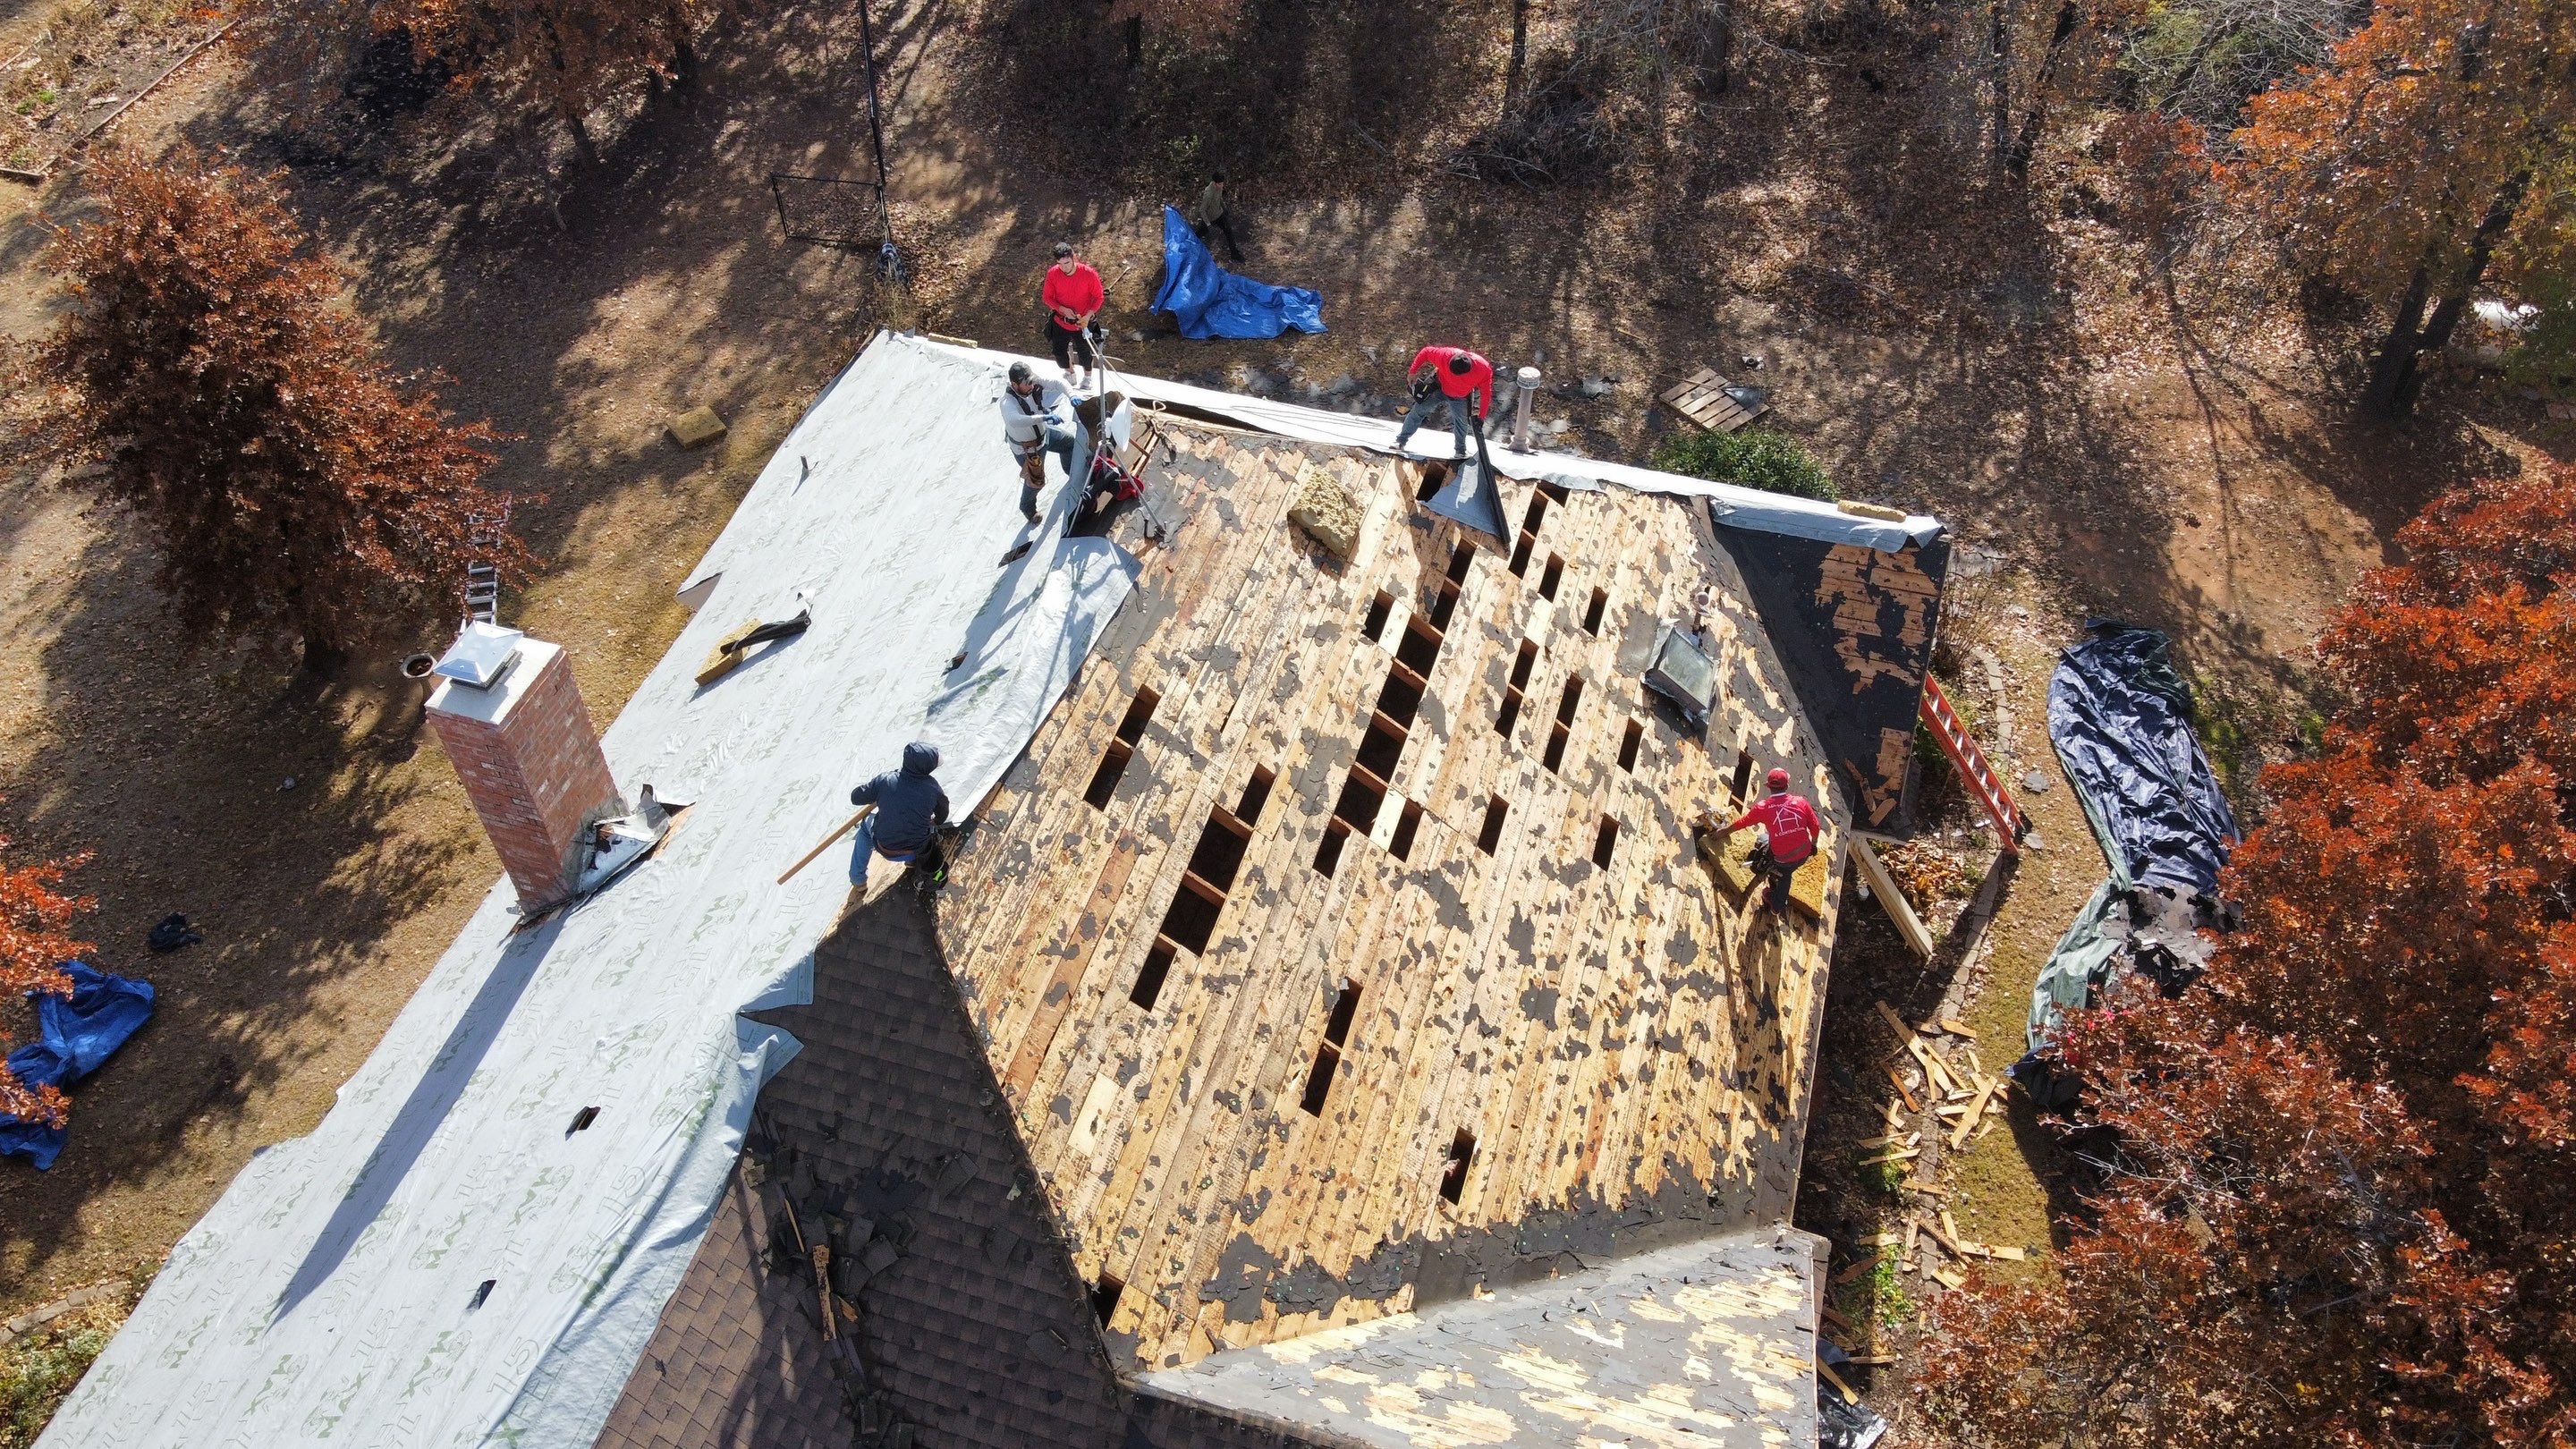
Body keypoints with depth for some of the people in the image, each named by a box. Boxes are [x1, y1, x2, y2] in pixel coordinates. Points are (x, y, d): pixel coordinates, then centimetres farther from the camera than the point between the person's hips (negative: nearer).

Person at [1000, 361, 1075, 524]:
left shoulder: (1033, 384, -22)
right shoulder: (1008, 402, -42)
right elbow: (1014, 421, -63)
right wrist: (1045, 417, -61)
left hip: (1043, 433, 7)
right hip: (1026, 448, -7)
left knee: (1069, 442, 26)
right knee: (1035, 480, 13)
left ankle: (1073, 474, 55)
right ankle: (1027, 508, 44)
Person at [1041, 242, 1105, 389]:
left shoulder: (1088, 273, -24)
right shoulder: (1053, 274, -18)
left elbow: (1099, 297, -12)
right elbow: (1047, 297, -6)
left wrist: (1088, 315, -25)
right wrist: (1063, 309, -22)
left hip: (1083, 323, -2)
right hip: (1060, 321, 2)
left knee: (1085, 352, 16)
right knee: (1059, 352, 13)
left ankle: (1087, 376, 46)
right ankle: (1070, 372, 45)